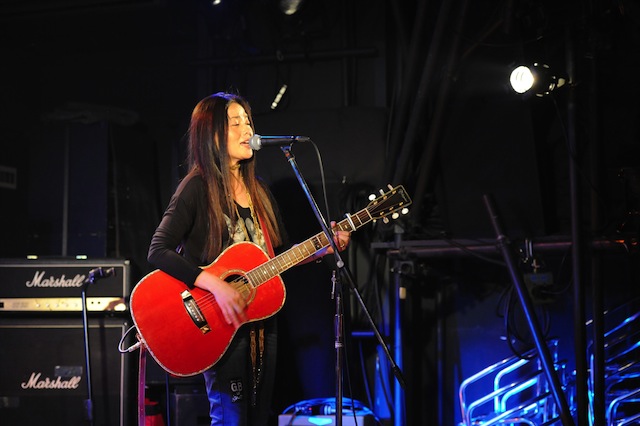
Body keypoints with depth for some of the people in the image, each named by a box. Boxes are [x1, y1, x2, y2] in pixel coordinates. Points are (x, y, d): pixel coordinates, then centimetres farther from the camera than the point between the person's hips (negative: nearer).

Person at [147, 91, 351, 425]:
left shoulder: (258, 191, 13)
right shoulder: (197, 188, -9)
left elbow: (280, 254, 16)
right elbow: (158, 252, -18)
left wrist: (322, 248, -1)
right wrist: (216, 286, -26)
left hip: (261, 320, 7)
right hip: (218, 324, -7)